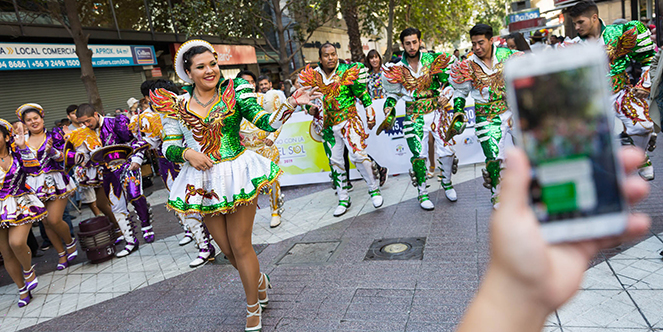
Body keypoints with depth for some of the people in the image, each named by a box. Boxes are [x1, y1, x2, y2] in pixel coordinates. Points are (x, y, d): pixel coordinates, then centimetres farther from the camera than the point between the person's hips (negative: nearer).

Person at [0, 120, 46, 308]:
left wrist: (23, 147, -21)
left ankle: (28, 270, 9)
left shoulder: (17, 153, -1)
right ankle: (22, 289, 25)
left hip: (21, 206, -2)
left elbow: (33, 169, -15)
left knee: (17, 242, -23)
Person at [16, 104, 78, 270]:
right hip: (35, 186, 4)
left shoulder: (53, 135, 2)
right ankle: (62, 253, 21)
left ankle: (70, 242, 17)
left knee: (54, 220, -13)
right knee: (46, 223, 6)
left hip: (56, 183, -4)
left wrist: (52, 151, -24)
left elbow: (63, 158, -5)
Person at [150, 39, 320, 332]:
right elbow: (169, 147, 6)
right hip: (202, 181, 3)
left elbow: (266, 122, -12)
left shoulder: (234, 91, -3)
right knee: (227, 249, 14)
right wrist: (187, 153, -15)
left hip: (236, 174, -3)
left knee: (240, 246, 3)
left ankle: (254, 308, 25)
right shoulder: (176, 104, 3)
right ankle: (259, 279, 46)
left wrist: (290, 104, -28)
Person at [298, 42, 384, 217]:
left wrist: (370, 116, 3)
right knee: (335, 161, 9)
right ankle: (343, 199, 22)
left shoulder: (347, 72, -7)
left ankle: (374, 190, 6)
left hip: (348, 120, -4)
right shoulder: (313, 76, 1)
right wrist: (311, 109, -5)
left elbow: (364, 95, 1)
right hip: (328, 125, 4)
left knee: (358, 155, -16)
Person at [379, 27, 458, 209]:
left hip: (436, 111, 0)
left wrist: (446, 95, -11)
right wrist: (389, 111, 0)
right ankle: (422, 193, 10)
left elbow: (447, 83, 7)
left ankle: (447, 183, 25)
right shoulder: (398, 68, 3)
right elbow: (394, 93, 13)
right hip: (414, 115, 0)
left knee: (447, 150, -3)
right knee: (418, 155, -5)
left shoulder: (432, 59, 1)